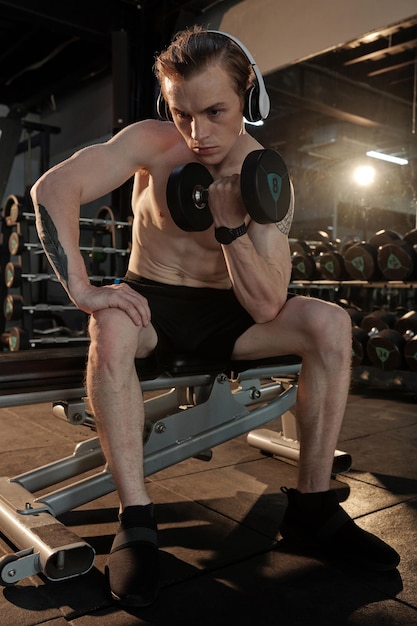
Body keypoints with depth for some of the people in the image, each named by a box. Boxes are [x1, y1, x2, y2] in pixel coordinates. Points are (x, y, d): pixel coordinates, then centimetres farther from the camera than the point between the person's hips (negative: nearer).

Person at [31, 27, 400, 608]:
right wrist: (83, 288, -31)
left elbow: (266, 307, -17)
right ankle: (136, 519, -26)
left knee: (331, 323, -20)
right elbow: (53, 187, -22)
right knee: (111, 328, -37)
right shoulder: (153, 143, -11)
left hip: (223, 313, 2)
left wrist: (231, 225, -29)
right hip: (151, 302, -1)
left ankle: (312, 504, -13)